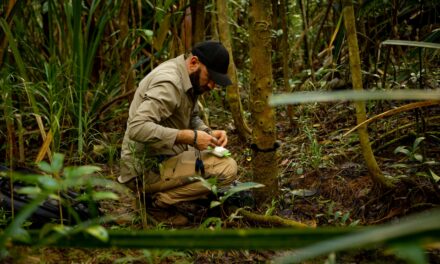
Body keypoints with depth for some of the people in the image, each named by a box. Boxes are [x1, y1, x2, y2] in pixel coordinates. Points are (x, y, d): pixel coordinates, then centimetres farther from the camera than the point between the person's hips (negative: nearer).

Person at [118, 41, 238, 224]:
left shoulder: (189, 79, 8)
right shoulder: (168, 83, -21)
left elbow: (192, 118, 22)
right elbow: (138, 128, -32)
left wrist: (209, 133, -1)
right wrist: (191, 137, -27)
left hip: (164, 158, 10)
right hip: (146, 169, -10)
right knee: (227, 168, -19)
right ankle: (162, 200, -10)